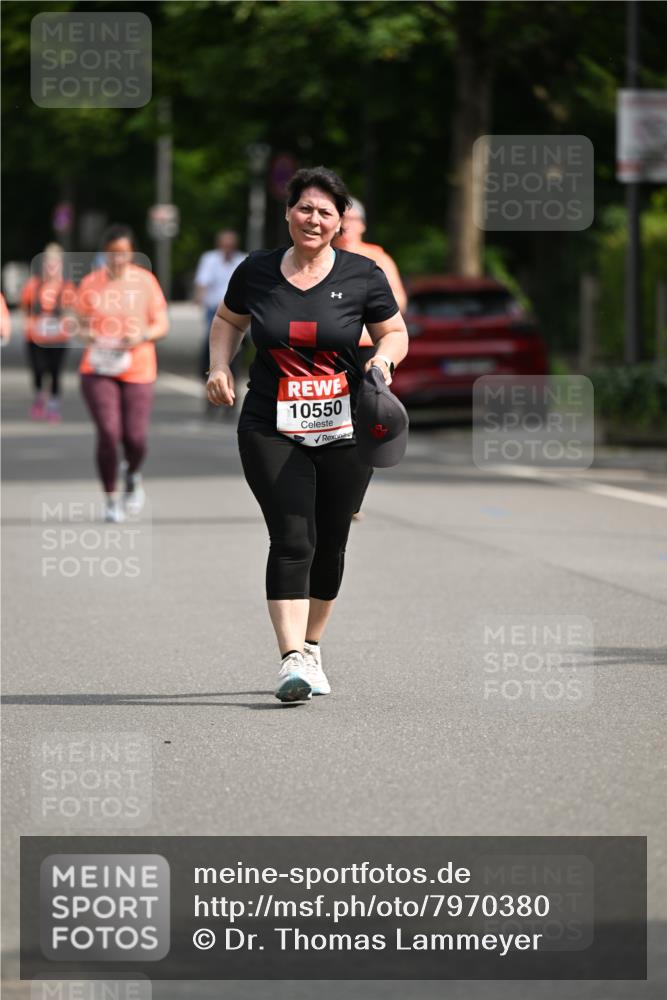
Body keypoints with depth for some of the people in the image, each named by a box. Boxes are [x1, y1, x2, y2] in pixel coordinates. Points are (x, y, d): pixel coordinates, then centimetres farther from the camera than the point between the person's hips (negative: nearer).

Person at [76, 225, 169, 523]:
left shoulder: (145, 281, 0)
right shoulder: (91, 283, 2)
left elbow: (162, 325, 3)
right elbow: (81, 325, 10)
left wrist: (141, 336, -17)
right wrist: (89, 336, -13)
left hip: (138, 371, 0)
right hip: (98, 369, 0)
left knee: (135, 438, -4)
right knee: (108, 433, -12)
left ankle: (133, 475, 32)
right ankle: (111, 500, 2)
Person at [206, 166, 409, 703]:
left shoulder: (363, 275, 0)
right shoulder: (256, 271, 2)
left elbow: (395, 332, 10)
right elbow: (228, 320, 20)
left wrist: (385, 358, -12)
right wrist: (220, 365, 3)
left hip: (345, 431, 1)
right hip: (271, 431, -1)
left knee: (330, 544, 9)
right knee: (292, 540, -14)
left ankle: (311, 647, 29)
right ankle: (292, 660, -18)